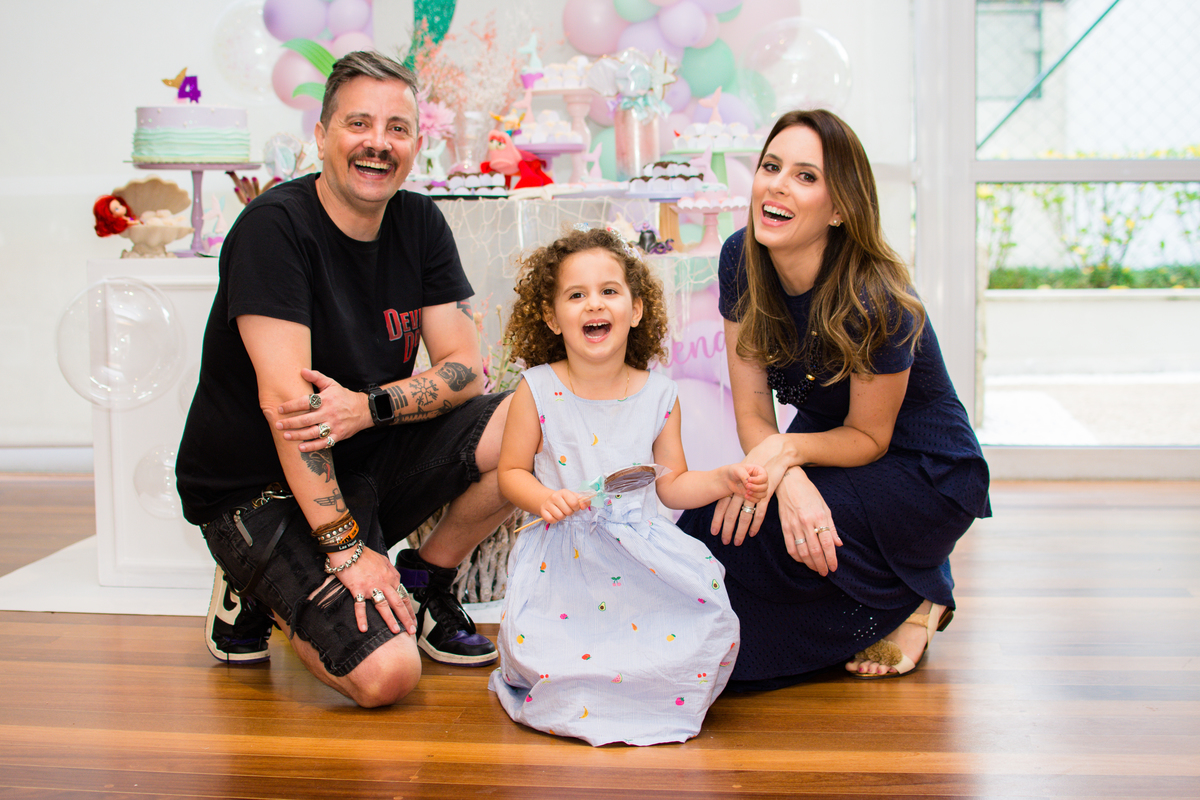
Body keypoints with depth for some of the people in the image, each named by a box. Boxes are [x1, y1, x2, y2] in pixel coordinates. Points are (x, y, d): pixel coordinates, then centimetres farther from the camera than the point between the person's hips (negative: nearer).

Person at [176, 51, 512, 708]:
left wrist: (368, 406, -24)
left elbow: (465, 369, -3)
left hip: (369, 459, 6)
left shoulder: (420, 224, 1)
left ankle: (425, 582, 7)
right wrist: (345, 547, -28)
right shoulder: (275, 226, -19)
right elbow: (285, 398, -25)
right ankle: (255, 590, 7)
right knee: (386, 673, -23)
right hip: (260, 490, -6)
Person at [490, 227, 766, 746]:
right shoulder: (537, 391, -3)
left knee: (707, 625, -19)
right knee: (546, 656, -23)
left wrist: (725, 480, -7)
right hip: (564, 560, -2)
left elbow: (671, 484, 9)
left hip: (644, 555, 2)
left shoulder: (659, 396, 2)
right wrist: (544, 498, -19)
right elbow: (511, 473, 2)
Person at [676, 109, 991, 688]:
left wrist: (787, 450, -36)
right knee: (713, 525, -19)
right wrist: (790, 480, -31)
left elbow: (869, 438, -16)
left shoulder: (875, 302, -30)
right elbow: (752, 412, -11)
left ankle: (912, 597, -2)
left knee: (752, 531, -28)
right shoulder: (741, 261, -12)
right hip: (825, 455, 6)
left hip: (929, 477, -6)